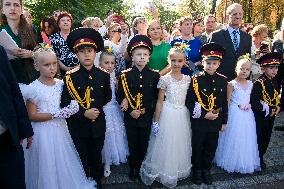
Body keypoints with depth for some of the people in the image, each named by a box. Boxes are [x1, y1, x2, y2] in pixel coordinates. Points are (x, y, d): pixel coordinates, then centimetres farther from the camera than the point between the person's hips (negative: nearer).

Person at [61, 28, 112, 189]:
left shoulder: (104, 75, -4)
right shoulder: (70, 77, -10)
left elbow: (108, 97, 8)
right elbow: (65, 104, -12)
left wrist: (97, 109, -4)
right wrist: (84, 113, -21)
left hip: (98, 125, 2)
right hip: (78, 126, -1)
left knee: (97, 156, 20)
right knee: (81, 158, 15)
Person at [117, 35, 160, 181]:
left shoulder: (154, 76, -4)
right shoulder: (125, 75, -6)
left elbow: (157, 97, 1)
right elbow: (119, 97, -4)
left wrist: (148, 110, -7)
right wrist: (130, 111, -13)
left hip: (147, 117, 1)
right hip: (130, 117, 0)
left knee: (143, 145, 14)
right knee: (132, 145, 14)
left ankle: (141, 168, 36)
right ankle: (133, 168, 36)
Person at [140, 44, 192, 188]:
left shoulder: (187, 79, 3)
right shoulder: (165, 79, -9)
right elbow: (159, 101, -7)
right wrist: (156, 121, -8)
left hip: (183, 115, 4)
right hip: (167, 115, -4)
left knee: (181, 144, 15)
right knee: (166, 144, 5)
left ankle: (179, 170, 35)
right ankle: (165, 172, 25)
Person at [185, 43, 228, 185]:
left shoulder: (223, 80, 0)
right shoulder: (196, 80, -11)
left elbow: (225, 103, 5)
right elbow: (189, 102, -13)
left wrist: (224, 121, 6)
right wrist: (204, 114, -18)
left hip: (216, 122, 3)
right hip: (199, 122, -3)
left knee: (211, 148, 16)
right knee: (197, 148, 12)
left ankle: (206, 170, 37)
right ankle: (197, 171, 33)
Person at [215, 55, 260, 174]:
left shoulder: (250, 84, 7)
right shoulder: (232, 84, -9)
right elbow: (228, 101, -7)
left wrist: (249, 105, -2)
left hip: (247, 115, 5)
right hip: (235, 114, -5)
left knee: (247, 139, 12)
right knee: (234, 138, 2)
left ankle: (246, 163, 28)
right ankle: (232, 163, 18)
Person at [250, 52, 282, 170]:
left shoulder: (274, 83, 7)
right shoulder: (259, 83, -19)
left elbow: (277, 98, 18)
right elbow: (254, 102, -25)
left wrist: (278, 107, -1)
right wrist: (266, 111, -20)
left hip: (271, 116, 8)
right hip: (260, 117, -8)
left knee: (266, 138, 17)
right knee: (258, 138, 4)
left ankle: (261, 158, 33)